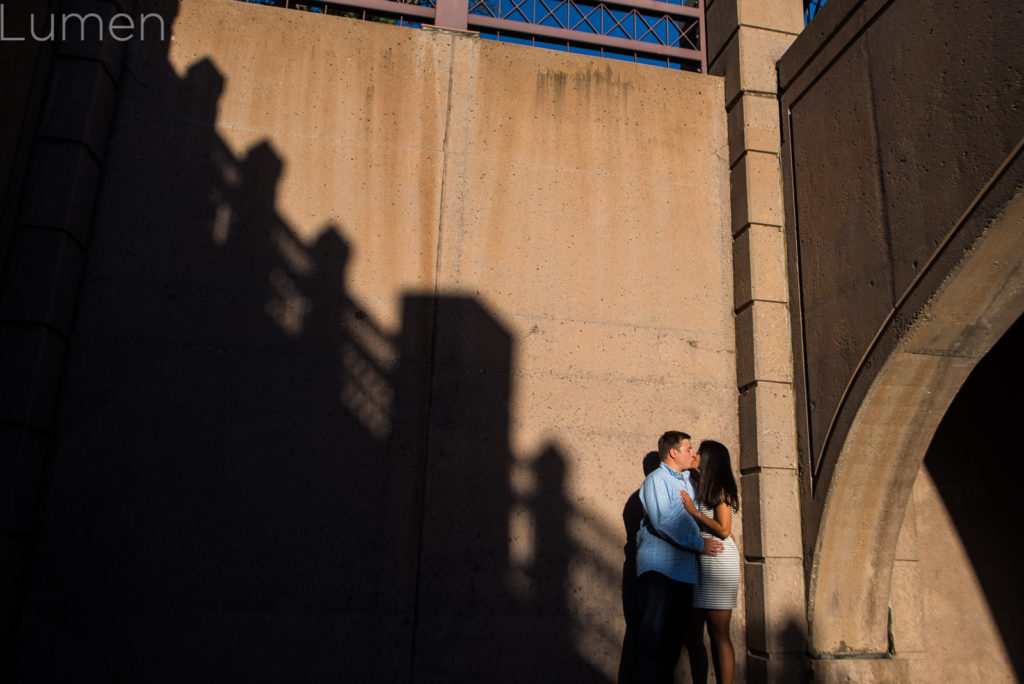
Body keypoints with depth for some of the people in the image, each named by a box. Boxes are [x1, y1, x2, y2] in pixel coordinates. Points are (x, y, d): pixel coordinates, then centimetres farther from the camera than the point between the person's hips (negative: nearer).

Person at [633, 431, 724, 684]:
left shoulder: (687, 481, 20)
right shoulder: (656, 480, -7)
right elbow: (663, 521, -18)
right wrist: (698, 543, -17)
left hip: (684, 567, 8)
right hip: (658, 566, -8)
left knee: (676, 632, 9)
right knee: (653, 630, -7)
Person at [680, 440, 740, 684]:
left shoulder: (721, 490, -8)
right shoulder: (701, 489, 16)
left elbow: (723, 530, -16)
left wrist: (694, 511, -13)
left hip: (719, 562, -8)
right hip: (699, 563, 8)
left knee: (718, 634, -6)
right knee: (694, 631, 8)